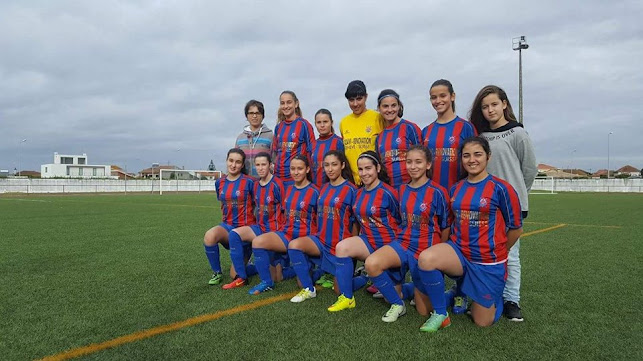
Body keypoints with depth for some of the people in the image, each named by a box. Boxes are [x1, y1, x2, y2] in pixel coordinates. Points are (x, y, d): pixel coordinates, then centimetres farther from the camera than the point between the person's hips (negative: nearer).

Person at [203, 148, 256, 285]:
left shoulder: (249, 182, -11)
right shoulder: (219, 183, 4)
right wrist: (226, 223, 13)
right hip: (228, 226, 4)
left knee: (235, 275, -3)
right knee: (209, 236, -33)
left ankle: (246, 261, 34)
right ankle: (217, 273, -9)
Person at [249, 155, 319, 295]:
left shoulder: (314, 192, -6)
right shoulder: (288, 190, 11)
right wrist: (284, 230, 11)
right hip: (286, 234, 5)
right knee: (258, 241, -22)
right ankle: (266, 282, -5)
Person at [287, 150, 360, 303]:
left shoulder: (351, 190, -11)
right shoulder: (324, 189, 6)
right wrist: (320, 237, 9)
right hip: (321, 240, 5)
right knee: (294, 245, -22)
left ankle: (363, 277, 33)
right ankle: (308, 289, -5)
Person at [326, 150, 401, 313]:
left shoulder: (388, 193, -15)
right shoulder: (359, 193, 5)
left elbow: (400, 222, -7)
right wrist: (360, 243, 10)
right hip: (368, 241, 5)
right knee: (342, 247, -25)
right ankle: (347, 298, -12)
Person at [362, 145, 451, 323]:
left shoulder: (437, 192, -11)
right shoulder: (403, 190, 4)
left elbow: (445, 227, -2)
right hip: (403, 244, 4)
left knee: (424, 310, 3)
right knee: (371, 263, -27)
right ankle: (397, 304, -4)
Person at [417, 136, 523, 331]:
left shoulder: (500, 188, -10)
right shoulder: (455, 189, 4)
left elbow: (516, 228, -1)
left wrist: (495, 250, 11)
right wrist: (460, 246, 9)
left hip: (489, 261, -3)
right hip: (459, 253, 3)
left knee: (483, 322, 5)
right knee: (426, 258, -30)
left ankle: (495, 293, 39)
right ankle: (440, 314, -7)